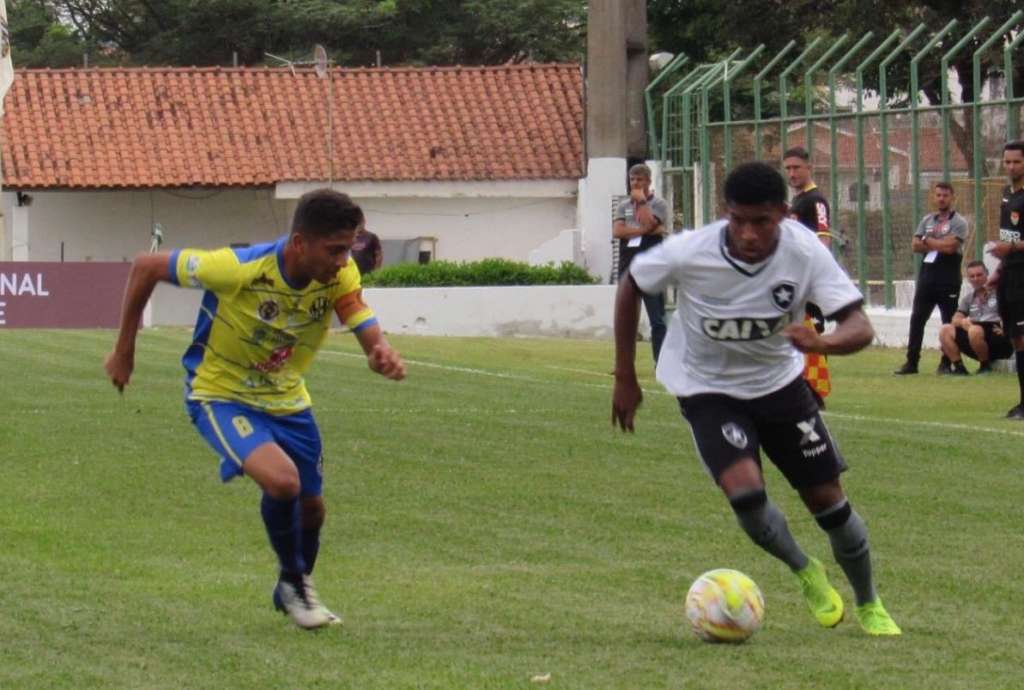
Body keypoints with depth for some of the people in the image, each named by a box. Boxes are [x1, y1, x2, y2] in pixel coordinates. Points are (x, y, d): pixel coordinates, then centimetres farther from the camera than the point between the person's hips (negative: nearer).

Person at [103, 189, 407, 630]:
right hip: (220, 395, -5)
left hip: (286, 399, 6)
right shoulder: (238, 269, -31)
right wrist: (123, 352, -12)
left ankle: (296, 591, 45)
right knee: (282, 479, -28)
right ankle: (293, 581, -1)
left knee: (311, 507, 13)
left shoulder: (339, 277, -18)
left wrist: (386, 357, -49)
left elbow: (370, 334, -23)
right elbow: (145, 267, -20)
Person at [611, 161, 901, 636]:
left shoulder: (805, 253, -24)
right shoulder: (688, 253, -26)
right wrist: (625, 378, -4)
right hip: (708, 391, -2)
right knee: (745, 490, -24)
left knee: (827, 498, 2)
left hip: (780, 382, 2)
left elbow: (860, 327, -28)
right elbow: (631, 286, -6)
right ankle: (805, 572, 7)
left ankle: (869, 606, 28)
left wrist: (821, 343, -51)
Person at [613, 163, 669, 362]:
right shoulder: (623, 207, 13)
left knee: (657, 320, -5)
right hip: (628, 269, 4)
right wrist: (646, 230, -12)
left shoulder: (658, 204, 2)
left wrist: (641, 200, -5)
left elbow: (649, 223, -17)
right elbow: (617, 231, -5)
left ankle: (661, 363, -6)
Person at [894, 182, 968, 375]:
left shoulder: (958, 222, -3)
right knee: (917, 319, 3)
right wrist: (939, 245, -8)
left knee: (950, 322, -1)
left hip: (948, 278, -5)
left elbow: (950, 246, -17)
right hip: (927, 275, 5)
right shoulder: (927, 220, 14)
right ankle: (911, 362, 8)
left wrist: (928, 240, -5)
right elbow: (915, 246, 5)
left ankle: (946, 363, 7)